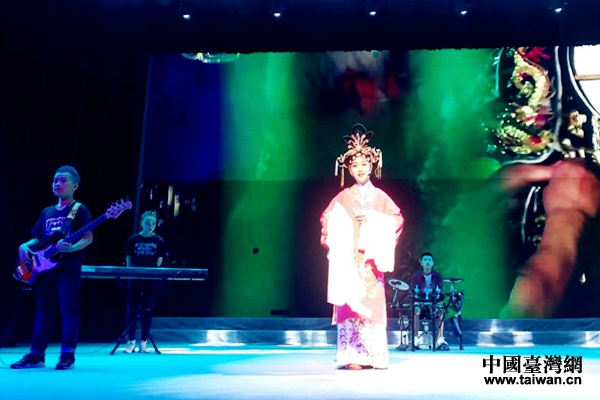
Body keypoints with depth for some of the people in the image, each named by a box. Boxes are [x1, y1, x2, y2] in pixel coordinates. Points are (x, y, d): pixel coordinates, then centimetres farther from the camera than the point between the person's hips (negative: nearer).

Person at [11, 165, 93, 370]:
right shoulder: (47, 212, 19)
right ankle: (36, 355, 13)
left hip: (68, 267, -6)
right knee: (42, 310, 8)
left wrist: (72, 249, -26)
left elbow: (88, 237, -9)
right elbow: (38, 239, 22)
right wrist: (26, 246, 1)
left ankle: (67, 355, -1)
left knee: (68, 309, -6)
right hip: (44, 266, 7)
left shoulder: (80, 210, 0)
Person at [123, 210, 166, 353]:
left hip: (151, 279, 0)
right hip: (135, 278, 0)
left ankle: (144, 342, 10)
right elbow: (128, 259, 5)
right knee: (133, 309, 2)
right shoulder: (133, 239, 4)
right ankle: (131, 341, 9)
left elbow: (159, 261, 5)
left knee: (147, 310, 3)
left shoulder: (159, 241, 4)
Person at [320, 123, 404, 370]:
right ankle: (353, 356, 1)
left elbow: (397, 219, 5)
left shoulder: (380, 196, 8)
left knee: (373, 304, -2)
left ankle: (376, 356, 6)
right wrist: (334, 243, -8)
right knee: (351, 304, -5)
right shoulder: (343, 197, 7)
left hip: (371, 259, 1)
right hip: (348, 260, 0)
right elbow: (327, 220, 7)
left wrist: (372, 219, -7)